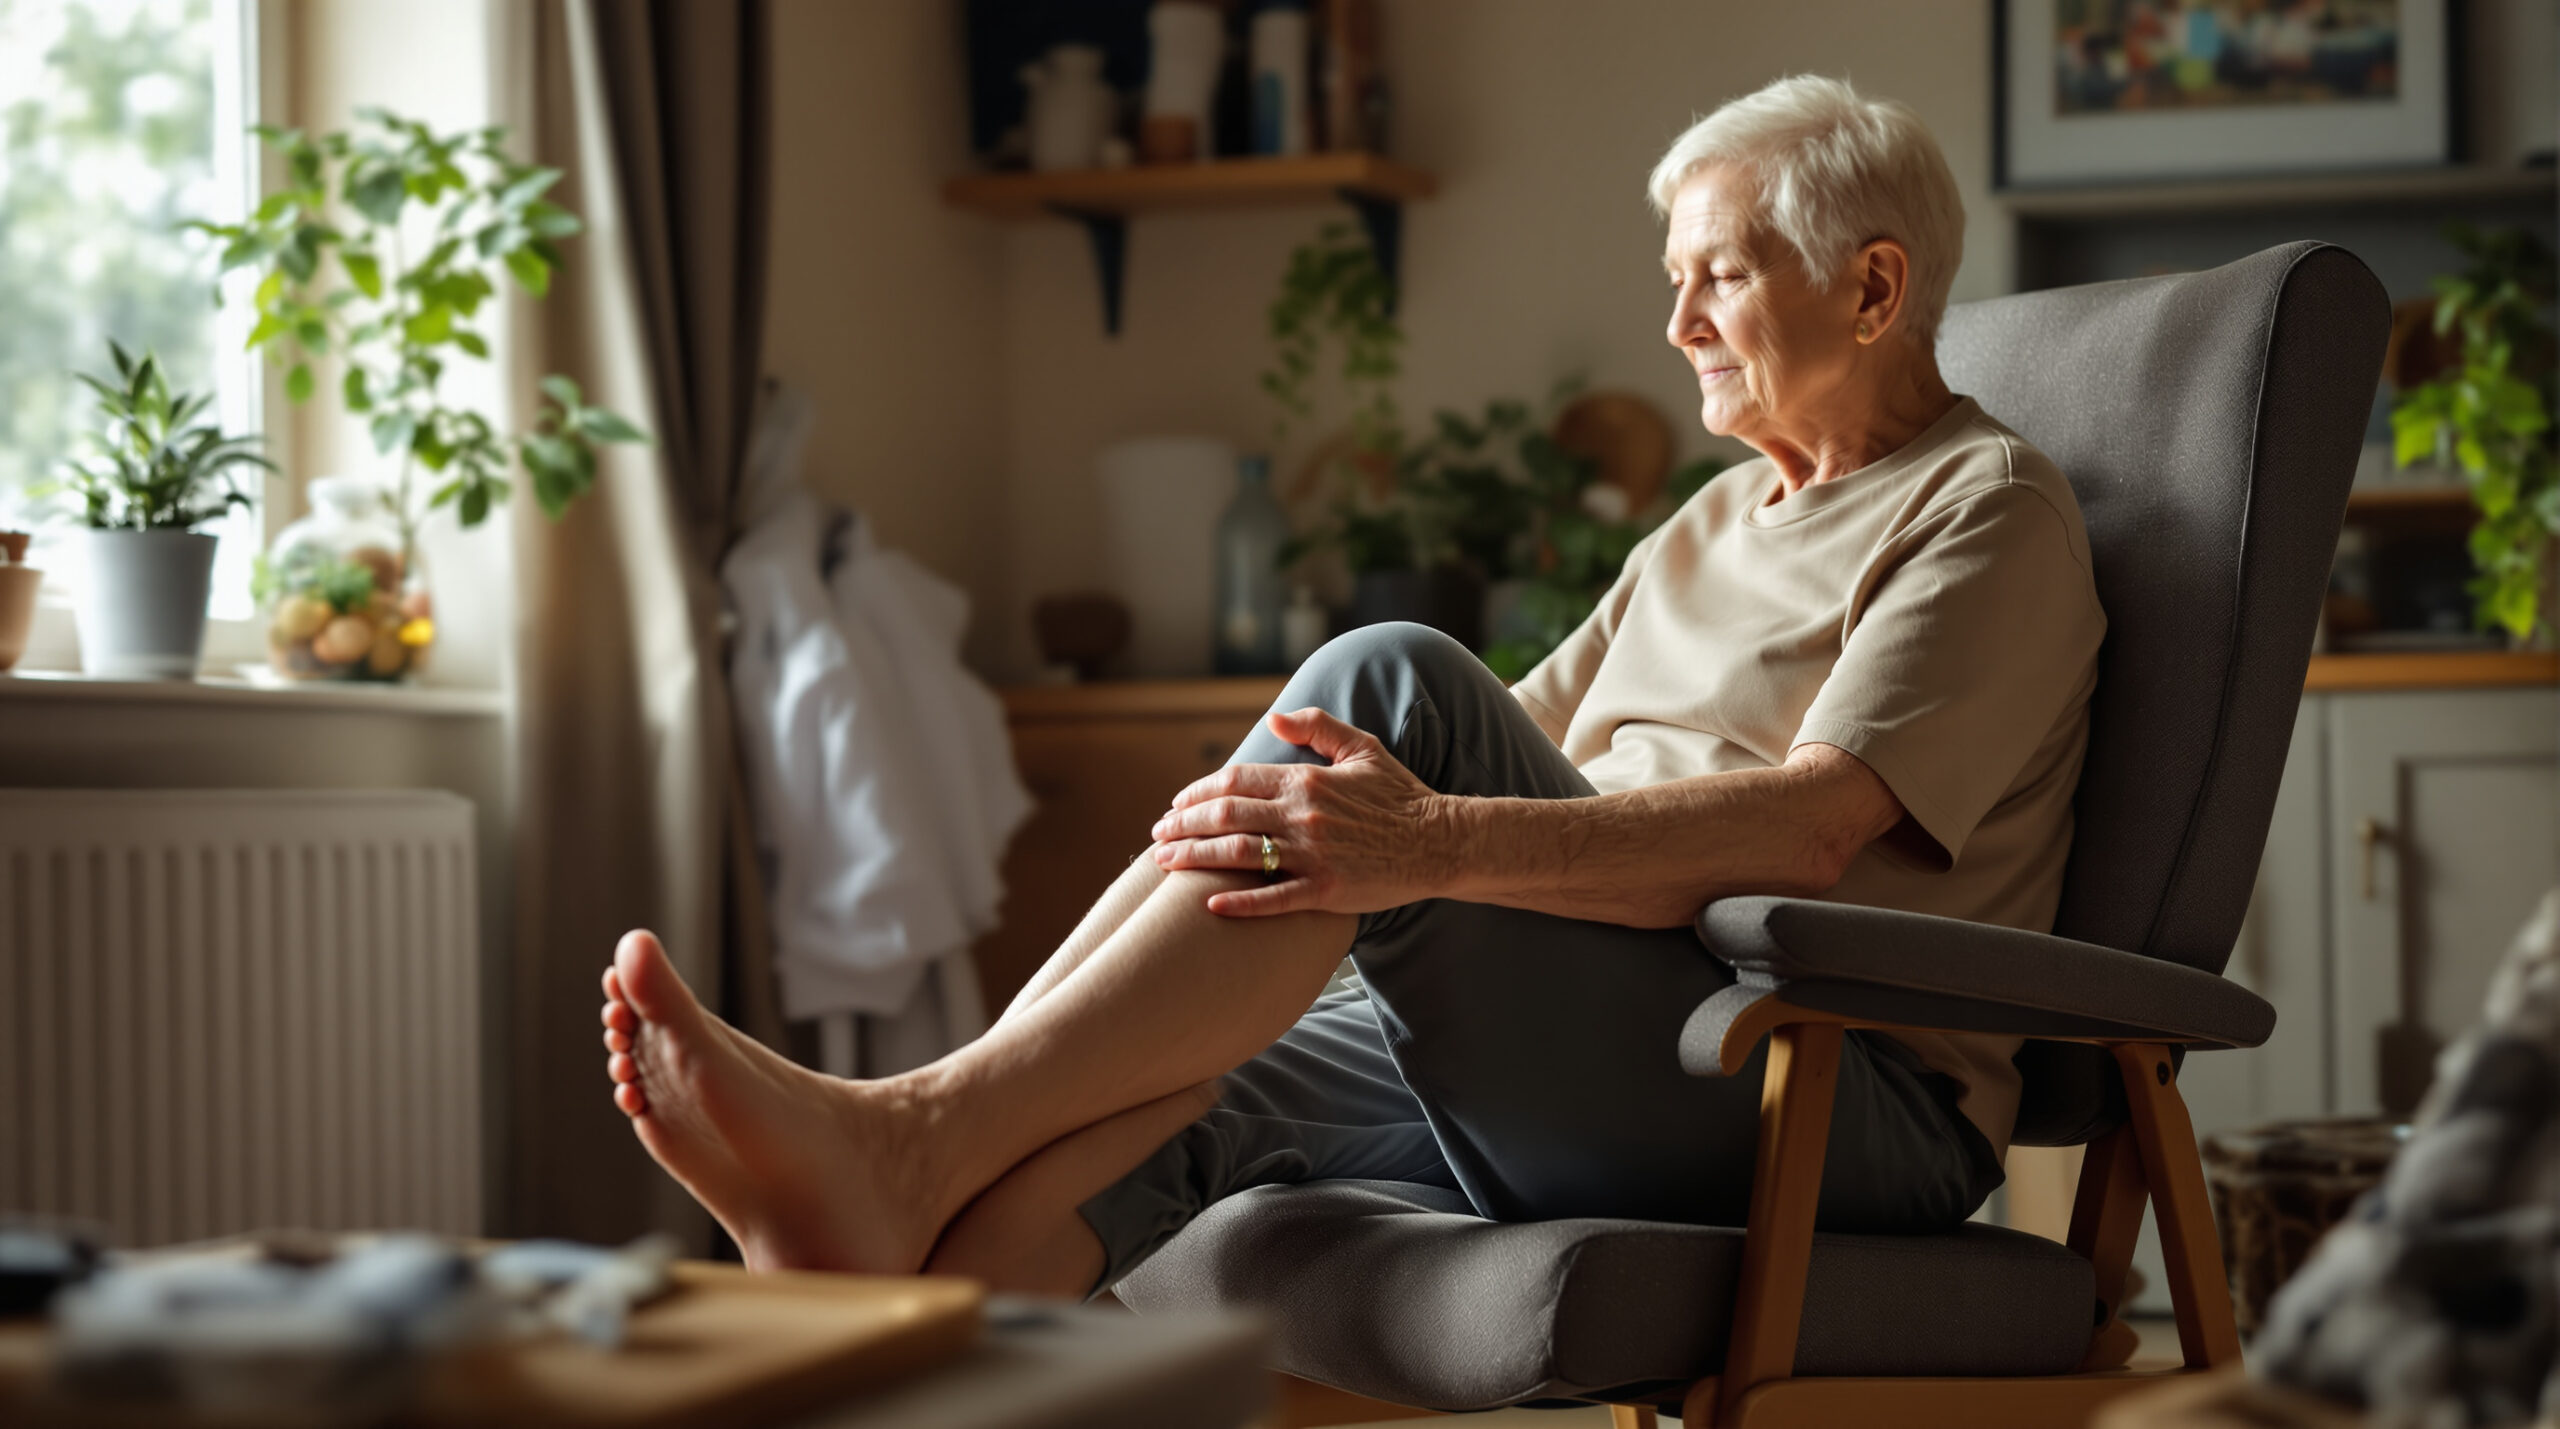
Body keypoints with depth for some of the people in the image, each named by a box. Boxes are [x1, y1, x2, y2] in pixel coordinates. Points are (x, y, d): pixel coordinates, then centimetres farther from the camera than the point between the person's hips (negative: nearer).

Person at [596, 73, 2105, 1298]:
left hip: (1850, 1107, -8)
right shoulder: (1709, 527, 27)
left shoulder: (1992, 512, 1)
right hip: (1581, 1090, 8)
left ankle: (912, 1137, -34)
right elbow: (1519, 767, 22)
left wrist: (1439, 844, -31)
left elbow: (1810, 828, -16)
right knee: (1154, 1103, -21)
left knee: (1389, 684, -27)